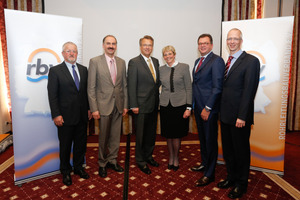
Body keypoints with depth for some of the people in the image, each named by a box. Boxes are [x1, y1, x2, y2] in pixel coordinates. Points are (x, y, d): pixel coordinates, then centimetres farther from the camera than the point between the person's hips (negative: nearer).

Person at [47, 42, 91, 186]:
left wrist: (89, 108, 7)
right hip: (65, 117, -4)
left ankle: (78, 167, 35)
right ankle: (65, 171, 31)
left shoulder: (83, 69, 9)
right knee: (65, 145, 11)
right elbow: (52, 95, -8)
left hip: (82, 116, 4)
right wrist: (56, 115, -13)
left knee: (81, 143, 15)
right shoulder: (55, 71, -5)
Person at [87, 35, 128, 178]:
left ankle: (112, 160, 32)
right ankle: (102, 163, 28)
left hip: (118, 106, 4)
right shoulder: (95, 61, -5)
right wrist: (94, 109, -11)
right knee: (103, 137, 8)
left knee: (115, 136, 13)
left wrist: (125, 105, 7)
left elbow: (124, 85, 11)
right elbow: (91, 87, -7)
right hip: (104, 105, -4)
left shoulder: (121, 62, 8)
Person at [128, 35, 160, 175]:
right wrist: (133, 106, -15)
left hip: (154, 105, 6)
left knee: (151, 133, 17)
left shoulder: (156, 61, 11)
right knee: (141, 135, 6)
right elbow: (131, 86, -12)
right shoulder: (134, 62, -8)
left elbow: (157, 82, 13)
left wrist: (158, 101, 8)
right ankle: (140, 161, 25)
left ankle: (148, 156, 36)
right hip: (141, 106, -6)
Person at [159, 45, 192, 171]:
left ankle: (176, 158, 25)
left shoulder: (184, 67, -2)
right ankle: (171, 157, 29)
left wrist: (188, 107, -8)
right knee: (168, 134, 10)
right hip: (165, 105, 3)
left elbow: (189, 88, -4)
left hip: (179, 104, -3)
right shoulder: (161, 69, 8)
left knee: (176, 134, 3)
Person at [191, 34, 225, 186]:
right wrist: (193, 104, 12)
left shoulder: (217, 61, -11)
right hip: (198, 107, 8)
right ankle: (205, 163, 38)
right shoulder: (197, 61, 15)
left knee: (210, 140, 3)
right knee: (202, 138, 20)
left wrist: (208, 108, -19)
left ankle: (209, 174, 17)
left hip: (209, 108, -8)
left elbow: (217, 87, -17)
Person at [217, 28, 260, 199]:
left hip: (239, 117, -7)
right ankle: (231, 178, 38)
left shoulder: (251, 61, -10)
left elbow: (249, 91, -16)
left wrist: (242, 116, -19)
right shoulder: (228, 62, 12)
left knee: (241, 151, 10)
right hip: (225, 115, 7)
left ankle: (241, 184, 29)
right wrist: (221, 111, 6)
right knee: (228, 150, 19)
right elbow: (225, 87, 10)